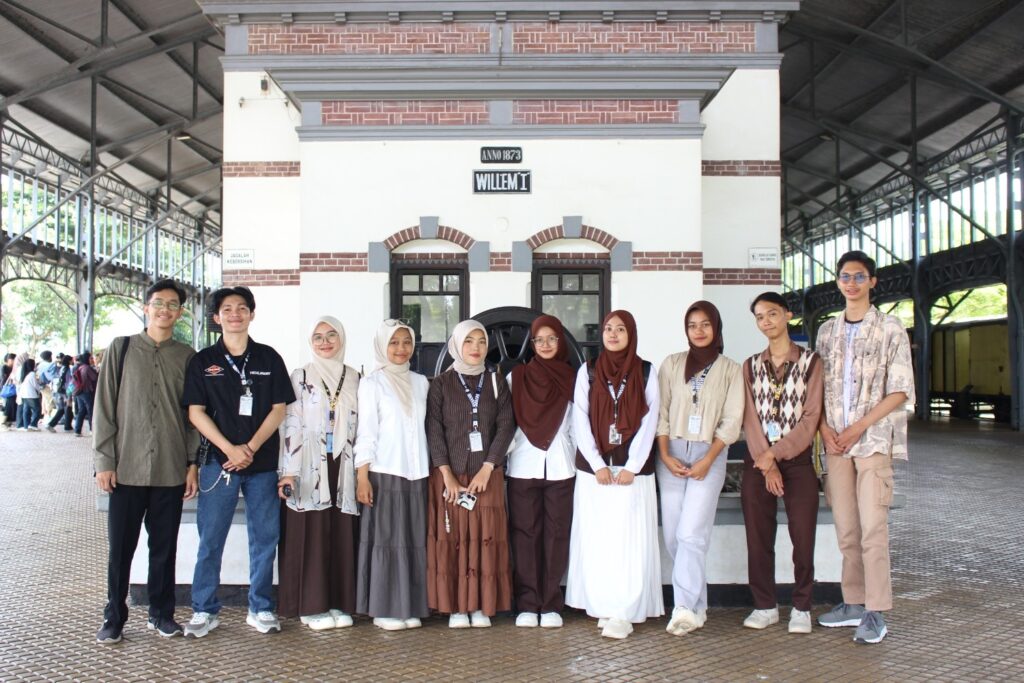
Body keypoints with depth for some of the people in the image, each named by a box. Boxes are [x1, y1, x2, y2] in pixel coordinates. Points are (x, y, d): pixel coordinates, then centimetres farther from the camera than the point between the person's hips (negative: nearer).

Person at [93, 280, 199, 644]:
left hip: (171, 470, 1)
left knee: (164, 546, 9)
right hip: (126, 468, -1)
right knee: (120, 546, 5)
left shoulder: (187, 356, 7)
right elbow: (104, 407, 2)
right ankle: (114, 617, 20)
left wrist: (193, 463, 2)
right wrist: (104, 461, -3)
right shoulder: (121, 348, 4)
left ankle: (161, 613, 23)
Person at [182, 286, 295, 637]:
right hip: (218, 461, -1)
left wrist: (251, 447, -8)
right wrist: (229, 449, -11)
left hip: (263, 462, 1)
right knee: (210, 539, 3)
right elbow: (195, 412, 0)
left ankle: (260, 608, 18)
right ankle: (205, 610, 16)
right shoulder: (203, 361, 5)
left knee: (265, 537, 5)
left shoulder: (269, 358, 6)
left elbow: (279, 409, 3)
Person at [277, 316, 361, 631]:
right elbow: (292, 425, -3)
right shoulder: (301, 377, 2)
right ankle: (313, 607, 7)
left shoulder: (355, 379, 12)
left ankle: (339, 604, 14)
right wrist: (288, 471, -11)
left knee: (342, 535, 4)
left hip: (343, 466, 3)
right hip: (310, 467, -3)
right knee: (311, 536, -2)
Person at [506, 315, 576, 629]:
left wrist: (576, 457, 0)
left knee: (556, 535, 2)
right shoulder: (516, 377, 7)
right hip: (523, 467, 0)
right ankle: (527, 605, 8)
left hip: (560, 467, 0)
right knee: (525, 535, 1)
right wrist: (510, 449, -4)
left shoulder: (572, 378, 7)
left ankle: (551, 605, 10)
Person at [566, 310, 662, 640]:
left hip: (633, 468, -1)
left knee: (630, 539, -4)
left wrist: (631, 467, -10)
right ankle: (602, 607, 11)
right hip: (594, 468, 1)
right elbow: (580, 421, 2)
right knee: (596, 538, 2)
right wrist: (597, 465, -7)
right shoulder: (587, 371, 7)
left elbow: (648, 422, -1)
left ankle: (624, 613, -1)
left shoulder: (646, 372, 4)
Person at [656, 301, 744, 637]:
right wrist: (665, 455, -4)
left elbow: (731, 421, -1)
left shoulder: (730, 369, 5)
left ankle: (685, 608, -14)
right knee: (673, 536, 2)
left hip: (709, 455, -2)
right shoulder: (671, 364, 9)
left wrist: (707, 460, -10)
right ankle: (695, 607, 12)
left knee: (691, 534, -14)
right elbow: (660, 414, 6)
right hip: (672, 455, 3)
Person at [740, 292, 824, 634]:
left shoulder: (810, 361, 1)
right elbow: (750, 417, 2)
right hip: (757, 463, 3)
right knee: (758, 539, 4)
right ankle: (765, 606, 17)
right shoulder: (751, 366, 10)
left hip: (797, 461, -2)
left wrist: (775, 454, -13)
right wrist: (766, 465, -9)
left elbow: (811, 417, -6)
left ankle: (801, 608, 13)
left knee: (803, 538, -2)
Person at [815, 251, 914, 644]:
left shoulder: (890, 329, 0)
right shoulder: (827, 331, 13)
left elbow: (900, 391, -5)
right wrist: (824, 427, -3)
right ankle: (854, 603, 18)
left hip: (874, 440, -4)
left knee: (872, 528, -8)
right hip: (836, 444, 4)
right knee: (846, 530, 8)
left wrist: (858, 428, -12)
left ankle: (876, 612, 0)